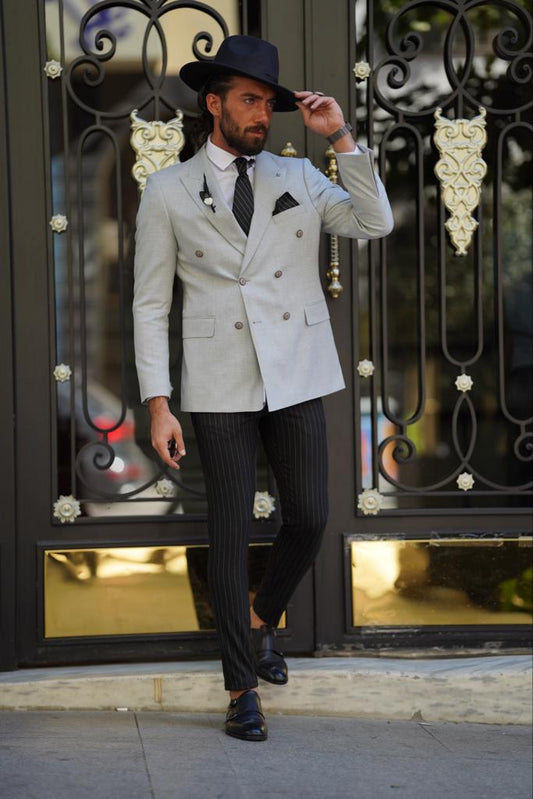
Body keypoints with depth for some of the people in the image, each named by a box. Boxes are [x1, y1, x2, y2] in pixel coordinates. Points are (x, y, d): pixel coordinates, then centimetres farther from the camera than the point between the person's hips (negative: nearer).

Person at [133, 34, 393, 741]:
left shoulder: (299, 179, 10)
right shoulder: (168, 192, 2)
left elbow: (375, 224, -2)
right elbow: (151, 305, 1)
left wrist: (341, 136, -8)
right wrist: (158, 405, -6)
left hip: (297, 377, 3)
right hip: (220, 384, -2)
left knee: (309, 519, 3)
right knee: (231, 532, 0)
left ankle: (260, 620, 34)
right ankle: (242, 686, 12)